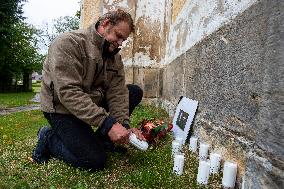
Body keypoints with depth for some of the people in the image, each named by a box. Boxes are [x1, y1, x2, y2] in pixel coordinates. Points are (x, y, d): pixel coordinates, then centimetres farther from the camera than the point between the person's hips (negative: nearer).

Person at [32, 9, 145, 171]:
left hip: (94, 101, 8)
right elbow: (68, 92, -30)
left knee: (135, 92, -3)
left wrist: (124, 126, -24)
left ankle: (102, 139, 2)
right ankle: (48, 138, 6)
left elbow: (117, 92, -8)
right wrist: (108, 123, -36)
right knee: (95, 161, -19)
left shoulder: (114, 55, 2)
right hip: (62, 107, -7)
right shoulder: (68, 42, -20)